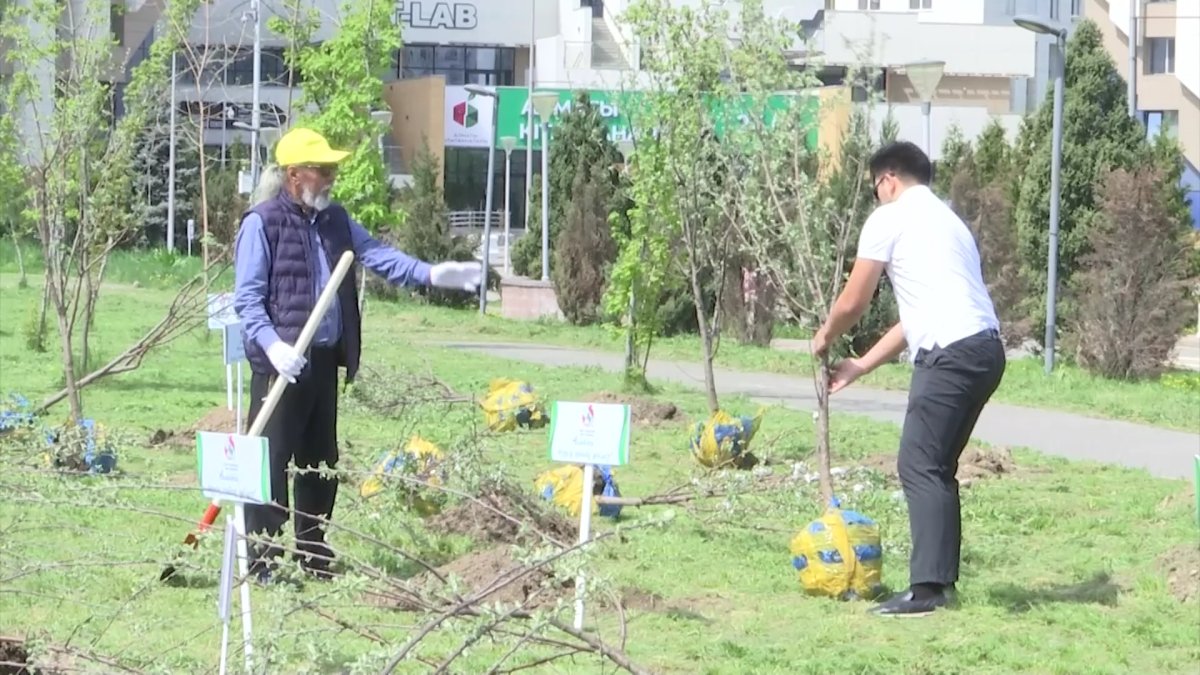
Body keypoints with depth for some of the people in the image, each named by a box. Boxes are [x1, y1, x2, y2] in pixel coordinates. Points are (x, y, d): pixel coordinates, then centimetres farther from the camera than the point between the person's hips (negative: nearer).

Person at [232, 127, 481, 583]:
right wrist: (272, 344, -25)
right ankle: (264, 560, -1)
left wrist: (431, 274, -11)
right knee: (271, 459, -5)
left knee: (320, 460, 14)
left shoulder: (335, 220, 13)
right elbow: (247, 298, -12)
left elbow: (376, 255, 4)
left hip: (325, 359, 8)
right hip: (281, 363, -8)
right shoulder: (261, 223, -9)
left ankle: (313, 554, 24)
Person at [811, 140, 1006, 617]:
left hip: (950, 353, -9)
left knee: (920, 467, -8)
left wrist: (825, 337, 28)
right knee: (938, 468, 15)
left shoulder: (890, 219, 3)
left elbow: (853, 302, 6)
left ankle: (927, 589, -14)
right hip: (985, 349, 9)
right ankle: (942, 580, 17)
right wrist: (859, 367, 33)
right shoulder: (946, 220, 29)